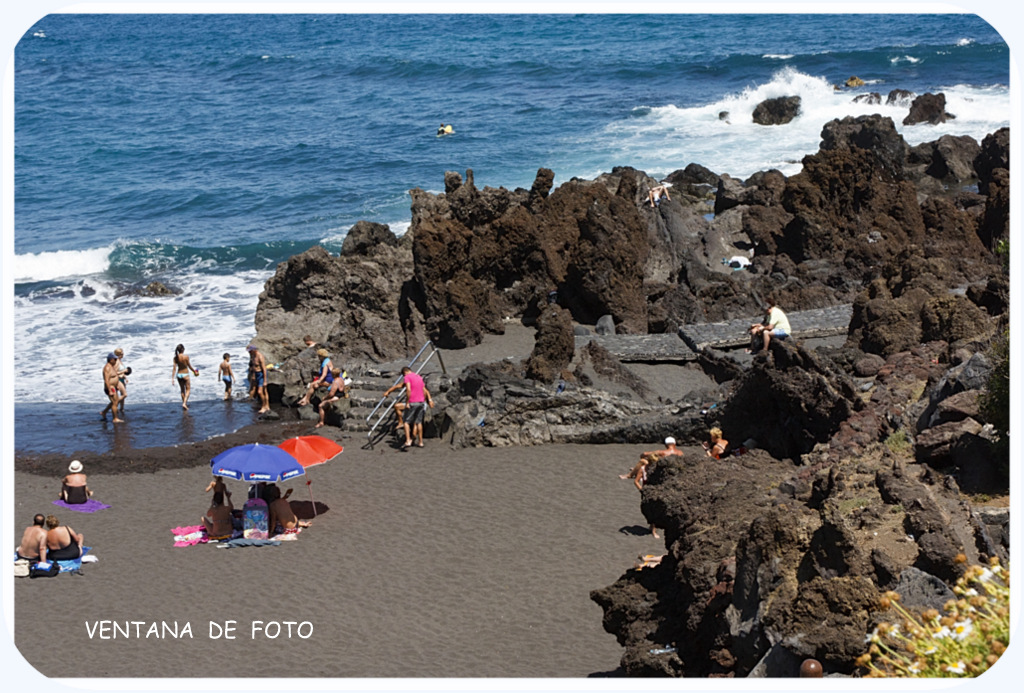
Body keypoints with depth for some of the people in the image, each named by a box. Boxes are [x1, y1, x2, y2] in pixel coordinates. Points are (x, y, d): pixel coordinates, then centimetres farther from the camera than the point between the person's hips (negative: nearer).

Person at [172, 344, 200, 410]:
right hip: (185, 375, -4)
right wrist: (194, 371, 9)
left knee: (182, 390, 18)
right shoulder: (186, 356, -16)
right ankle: (184, 403, -9)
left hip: (179, 375, 4)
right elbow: (189, 366, -9)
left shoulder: (175, 358, -5)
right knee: (188, 390, 7)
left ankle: (184, 403, 27)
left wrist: (172, 378, -4)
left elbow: (174, 368, -6)